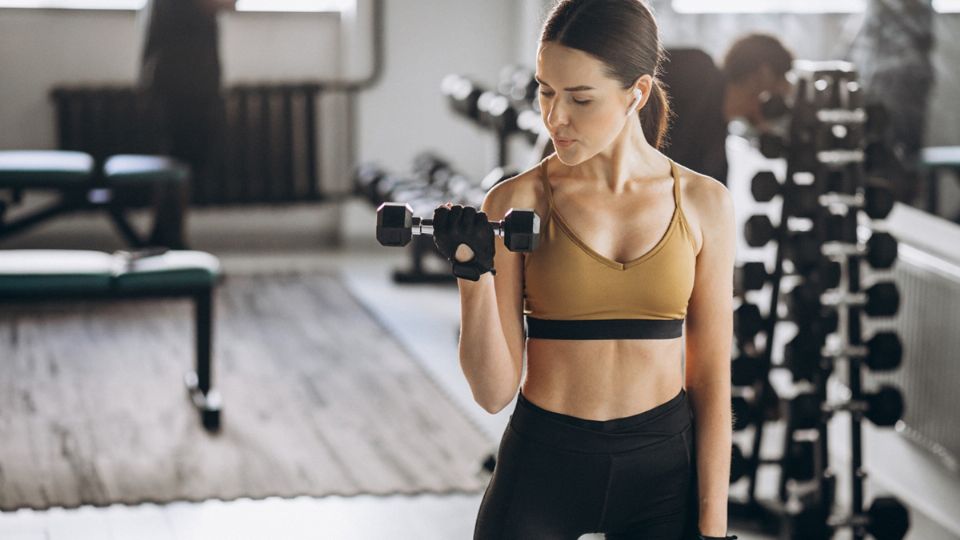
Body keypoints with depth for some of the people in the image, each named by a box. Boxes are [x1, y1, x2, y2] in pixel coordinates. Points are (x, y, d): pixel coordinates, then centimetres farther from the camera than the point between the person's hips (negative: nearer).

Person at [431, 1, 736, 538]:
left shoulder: (702, 202, -3)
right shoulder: (516, 203, -7)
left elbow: (711, 379, 0)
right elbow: (494, 391, -8)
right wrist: (474, 275, -21)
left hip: (663, 471, 1)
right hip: (542, 465, -1)